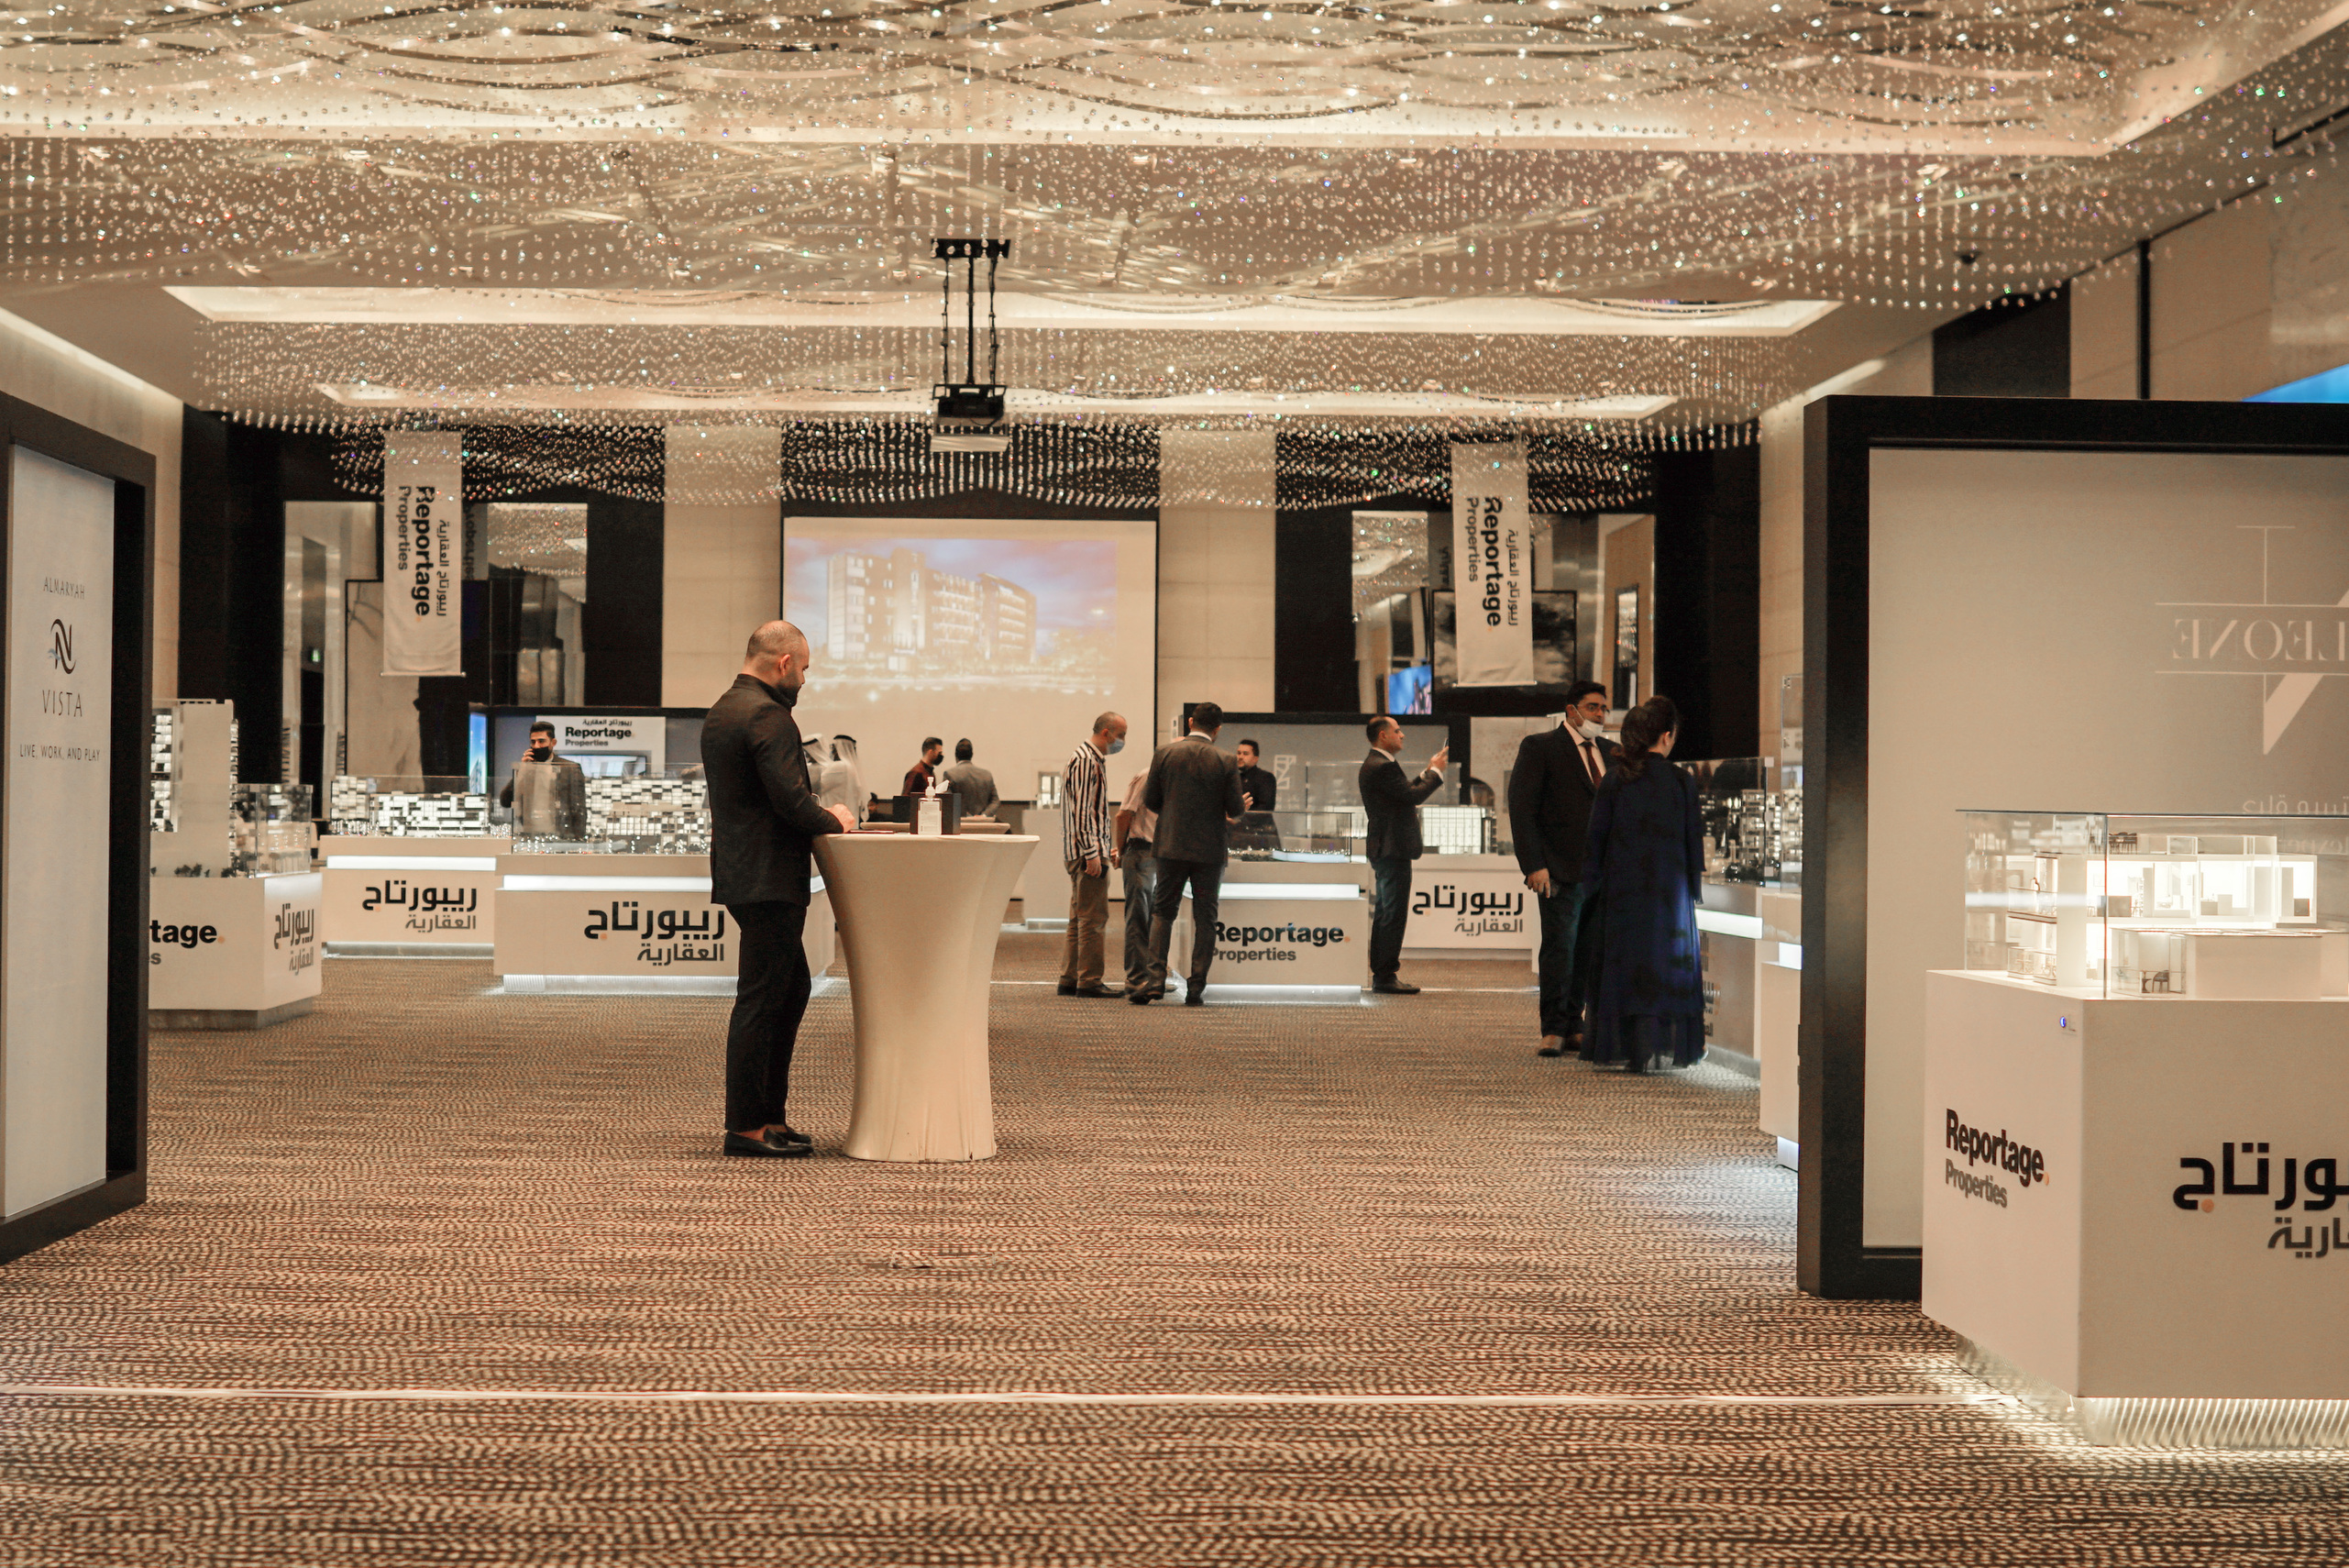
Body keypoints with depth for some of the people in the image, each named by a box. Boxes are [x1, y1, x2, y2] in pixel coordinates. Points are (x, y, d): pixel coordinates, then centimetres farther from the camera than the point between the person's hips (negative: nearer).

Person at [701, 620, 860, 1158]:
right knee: (761, 998, -4)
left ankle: (769, 1115, 20)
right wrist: (833, 820, -3)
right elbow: (791, 800, -23)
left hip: (739, 869, 10)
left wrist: (821, 818, 15)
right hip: (769, 878, -10)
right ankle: (746, 1127, 2)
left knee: (792, 990, 16)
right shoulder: (768, 715, -16)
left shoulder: (719, 713, 17)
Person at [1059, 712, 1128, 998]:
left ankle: (1070, 979, 15)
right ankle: (1089, 981, -7)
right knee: (1094, 917, -9)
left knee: (1080, 918, 12)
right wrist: (1092, 853, -22)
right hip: (1087, 849, -11)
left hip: (1090, 850, 11)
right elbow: (1081, 810, -19)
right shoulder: (1085, 760, -13)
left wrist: (1104, 849, 26)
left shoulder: (1093, 760, 20)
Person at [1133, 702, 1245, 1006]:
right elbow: (1235, 809, -6)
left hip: (1172, 844, 1)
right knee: (1205, 919, 6)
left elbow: (1150, 799, 1)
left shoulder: (1165, 752, -3)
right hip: (1210, 848, -1)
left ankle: (1155, 977, -4)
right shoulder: (1226, 761, -7)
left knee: (1162, 912, 10)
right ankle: (1196, 989, 4)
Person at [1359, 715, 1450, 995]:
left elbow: (1406, 792, 19)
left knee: (1384, 913, 15)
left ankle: (1380, 975, 20)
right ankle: (1385, 976, -6)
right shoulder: (1382, 767, -18)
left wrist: (1428, 772, 15)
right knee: (1393, 913, -8)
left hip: (1384, 849, 11)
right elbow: (1413, 796, -21)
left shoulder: (1375, 764, 16)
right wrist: (1435, 772, -8)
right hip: (1393, 849, -11)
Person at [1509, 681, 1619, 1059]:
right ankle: (1554, 1030, 3)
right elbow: (1521, 807, -7)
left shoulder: (1609, 751, 15)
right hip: (1560, 869, -5)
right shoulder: (1539, 747, -2)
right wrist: (1534, 865, -15)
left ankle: (1573, 1027, 16)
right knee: (1559, 946, -5)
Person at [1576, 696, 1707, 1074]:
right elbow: (1694, 840, 2)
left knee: (1621, 962, 8)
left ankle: (1614, 1044, 9)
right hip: (1668, 888, 0)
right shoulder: (1681, 781, -3)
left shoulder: (1614, 779, -3)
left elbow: (1596, 836, -2)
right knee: (1665, 963, 8)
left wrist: (1591, 888, 5)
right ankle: (1649, 1049, 6)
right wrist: (1694, 886, 11)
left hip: (1622, 888, 0)